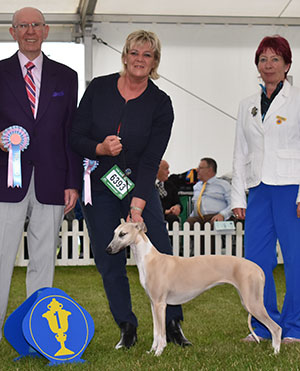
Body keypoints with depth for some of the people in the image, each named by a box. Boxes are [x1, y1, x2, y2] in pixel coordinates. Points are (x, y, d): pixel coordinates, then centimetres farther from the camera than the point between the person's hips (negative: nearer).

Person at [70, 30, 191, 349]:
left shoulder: (160, 104, -7)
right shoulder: (99, 88, -4)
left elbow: (151, 161, -12)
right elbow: (76, 137, -3)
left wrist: (137, 208, -20)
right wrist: (100, 149, -24)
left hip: (138, 185, 0)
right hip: (98, 186, 1)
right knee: (110, 263, 1)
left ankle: (172, 325, 11)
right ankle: (127, 329, 16)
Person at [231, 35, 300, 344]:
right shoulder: (247, 106, 16)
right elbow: (240, 154, 17)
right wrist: (238, 197, 10)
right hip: (258, 189, 5)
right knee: (255, 258, 2)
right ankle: (264, 325, 15)